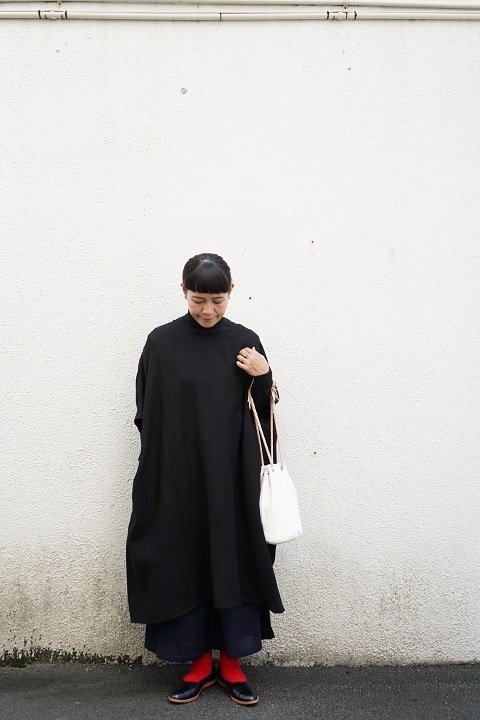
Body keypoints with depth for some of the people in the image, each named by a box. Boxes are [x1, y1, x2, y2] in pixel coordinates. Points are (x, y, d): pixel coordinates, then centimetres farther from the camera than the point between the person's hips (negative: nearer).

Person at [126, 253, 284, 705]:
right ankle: (200, 662, 24)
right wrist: (156, 475, -1)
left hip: (233, 478, 1)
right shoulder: (161, 343, 0)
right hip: (178, 479, 0)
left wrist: (263, 379, -14)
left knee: (234, 561, 6)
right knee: (185, 562, 7)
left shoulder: (245, 342, 2)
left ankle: (232, 662, 23)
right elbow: (147, 417, 3)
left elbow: (262, 413, 5)